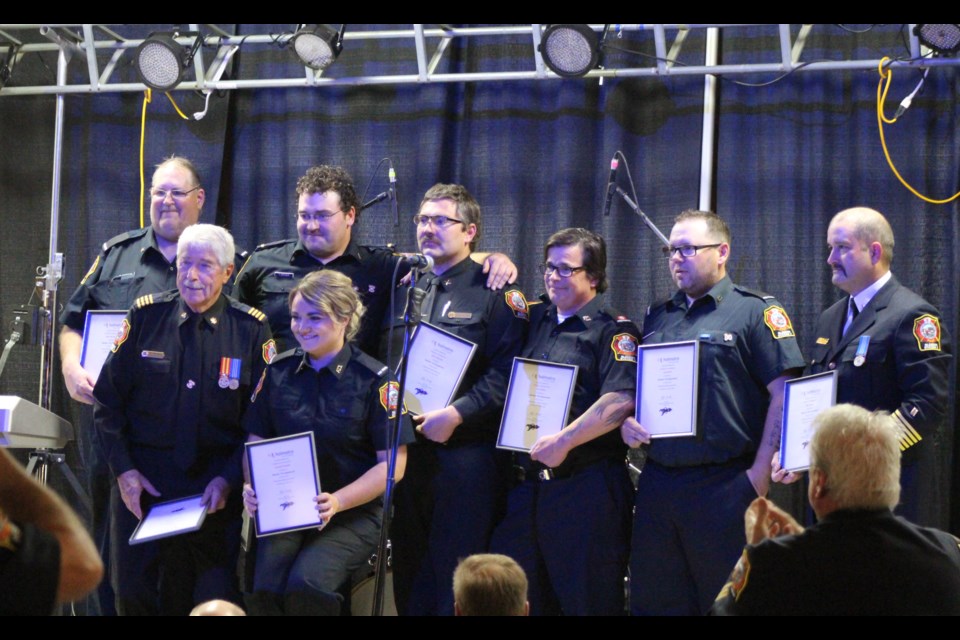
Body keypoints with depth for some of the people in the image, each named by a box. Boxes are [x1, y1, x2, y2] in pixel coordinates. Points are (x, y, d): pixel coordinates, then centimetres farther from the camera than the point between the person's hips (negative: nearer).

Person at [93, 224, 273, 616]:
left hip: (214, 490, -1)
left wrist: (228, 480, -12)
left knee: (213, 602, -2)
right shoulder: (145, 316, 1)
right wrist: (123, 469, -5)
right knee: (134, 597, 2)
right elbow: (107, 402, 4)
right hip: (141, 481, 1)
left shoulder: (251, 330, -2)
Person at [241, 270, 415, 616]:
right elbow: (256, 442, 16)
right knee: (265, 589, -27)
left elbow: (393, 463, -5)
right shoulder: (278, 372, 9)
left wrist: (338, 501, -19)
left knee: (307, 583, -31)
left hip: (353, 513, -3)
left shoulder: (375, 380, -3)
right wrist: (253, 486, -6)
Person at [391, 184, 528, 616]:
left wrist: (457, 413, -18)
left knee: (458, 575, -5)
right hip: (407, 447, 6)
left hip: (466, 450, -6)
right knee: (409, 567, 10)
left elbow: (505, 373, -11)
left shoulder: (493, 293, -2)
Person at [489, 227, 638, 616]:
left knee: (588, 601, -2)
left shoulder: (612, 330, -5)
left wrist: (563, 441, -21)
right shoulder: (536, 318, 16)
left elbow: (620, 401, -18)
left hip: (584, 485, -7)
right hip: (527, 482, 7)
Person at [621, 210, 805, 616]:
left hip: (725, 486, -6)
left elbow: (784, 393, -8)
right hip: (657, 484, 6)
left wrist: (760, 473, -13)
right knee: (653, 602, 10)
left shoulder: (755, 312, -2)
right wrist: (626, 422, 1)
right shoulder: (657, 318, 18)